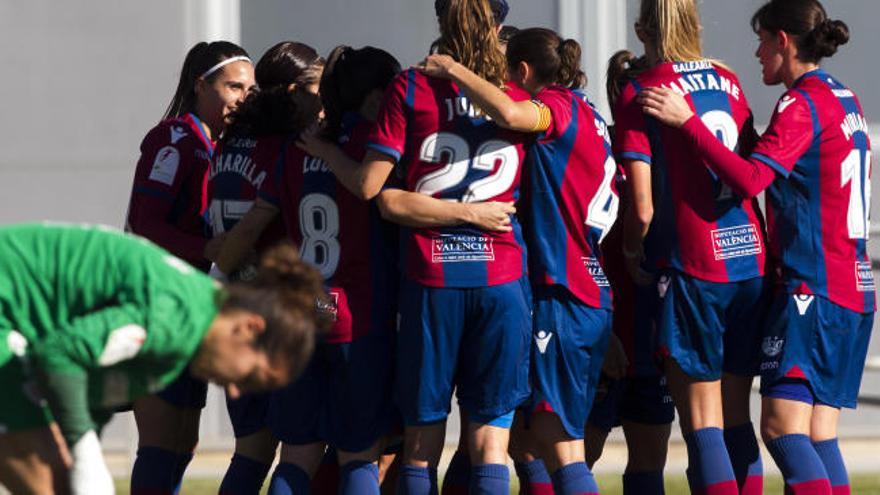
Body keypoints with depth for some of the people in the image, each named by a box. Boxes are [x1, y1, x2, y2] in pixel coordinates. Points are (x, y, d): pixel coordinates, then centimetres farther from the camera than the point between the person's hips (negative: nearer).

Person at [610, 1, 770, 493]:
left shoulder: (639, 91, -4)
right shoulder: (728, 81, 11)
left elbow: (643, 209, -8)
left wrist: (632, 252, 9)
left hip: (693, 268, -5)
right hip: (752, 259, 5)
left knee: (702, 422, -3)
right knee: (735, 417, 12)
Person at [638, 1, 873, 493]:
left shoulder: (802, 104, -11)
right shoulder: (846, 100, 17)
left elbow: (750, 178, -23)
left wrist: (687, 121, -20)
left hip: (811, 287, -9)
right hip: (855, 289, 9)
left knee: (784, 427, -13)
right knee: (821, 435, 6)